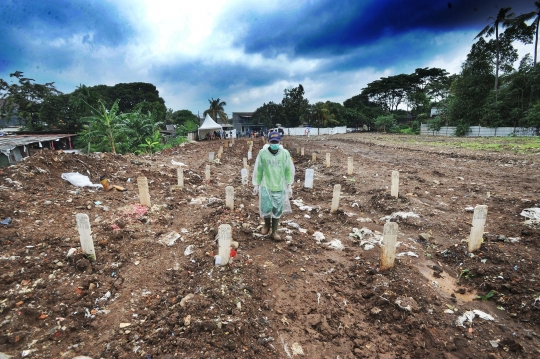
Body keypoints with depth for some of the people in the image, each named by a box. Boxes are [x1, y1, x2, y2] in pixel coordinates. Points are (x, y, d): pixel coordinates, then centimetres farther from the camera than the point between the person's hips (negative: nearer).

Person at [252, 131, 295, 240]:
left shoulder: (285, 153, -4)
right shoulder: (262, 153, -6)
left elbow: (289, 170, 3)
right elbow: (257, 170, 2)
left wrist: (289, 186, 3)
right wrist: (256, 185, 5)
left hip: (280, 187, 1)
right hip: (265, 186, -1)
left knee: (277, 211, 9)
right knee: (266, 209, 1)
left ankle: (274, 231, 27)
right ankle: (267, 225, 34)